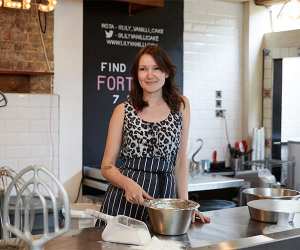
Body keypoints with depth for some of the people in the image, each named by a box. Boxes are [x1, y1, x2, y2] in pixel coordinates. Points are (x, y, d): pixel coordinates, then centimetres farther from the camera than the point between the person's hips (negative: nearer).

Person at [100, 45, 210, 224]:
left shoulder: (181, 106, 5)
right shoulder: (123, 111, 1)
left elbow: (180, 160, 8)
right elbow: (107, 167, 2)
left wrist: (184, 203, 2)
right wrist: (127, 183, -18)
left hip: (164, 195, 1)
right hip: (123, 202, -1)